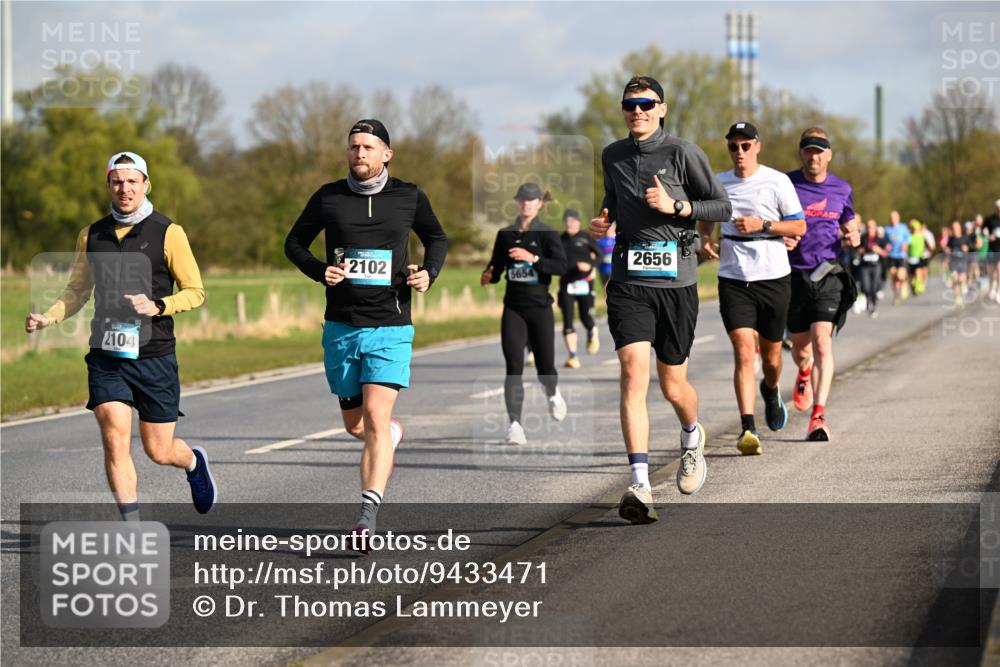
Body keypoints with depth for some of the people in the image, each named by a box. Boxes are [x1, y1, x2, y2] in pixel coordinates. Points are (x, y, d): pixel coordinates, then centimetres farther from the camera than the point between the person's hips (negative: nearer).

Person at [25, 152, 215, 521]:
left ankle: (194, 462, 43)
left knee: (159, 451, 6)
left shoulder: (169, 233, -4)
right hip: (106, 357, 2)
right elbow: (77, 290, 17)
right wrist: (48, 318, -1)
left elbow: (195, 292, -2)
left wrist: (157, 306, -20)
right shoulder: (91, 236, 8)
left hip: (154, 356, -2)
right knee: (115, 439, -14)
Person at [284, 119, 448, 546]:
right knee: (355, 426, 12)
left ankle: (367, 516, -19)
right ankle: (393, 433, 48)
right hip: (341, 328, 3)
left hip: (390, 328, -3)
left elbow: (437, 238, 18)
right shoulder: (328, 198, 2)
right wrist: (320, 271, -6)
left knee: (375, 416, -18)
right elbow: (294, 243, 13)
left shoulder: (409, 198, 2)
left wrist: (429, 274, -2)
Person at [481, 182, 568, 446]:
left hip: (540, 307, -2)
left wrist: (534, 258, -29)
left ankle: (553, 394, 40)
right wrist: (488, 276, -7)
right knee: (514, 367, -10)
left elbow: (561, 266, -15)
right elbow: (496, 267, 15)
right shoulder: (505, 234, 8)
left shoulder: (547, 234, -3)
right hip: (513, 307, 2)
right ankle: (514, 424, -12)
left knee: (545, 367, 4)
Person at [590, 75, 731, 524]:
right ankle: (639, 486, -23)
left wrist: (675, 206, -14)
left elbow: (722, 208, 1)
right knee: (634, 372, -17)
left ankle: (692, 437, 45)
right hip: (629, 281, 2)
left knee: (673, 386, 8)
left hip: (676, 281, -2)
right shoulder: (612, 157, 11)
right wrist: (603, 220, 9)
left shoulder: (683, 153, -2)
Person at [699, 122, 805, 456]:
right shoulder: (718, 183, 6)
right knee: (744, 353, -14)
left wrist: (762, 225, -16)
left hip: (774, 277, -1)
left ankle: (770, 391, 47)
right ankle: (747, 429, -18)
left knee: (770, 355, 11)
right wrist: (705, 238, 2)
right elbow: (704, 216, 24)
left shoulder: (777, 181, -3)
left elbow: (799, 227, -2)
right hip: (733, 279, 1)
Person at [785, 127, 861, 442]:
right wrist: (780, 238, -14)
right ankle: (804, 374, 51)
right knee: (801, 345, 13)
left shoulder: (841, 189, 7)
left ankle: (818, 416, -18)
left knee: (822, 342, -16)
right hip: (793, 274, 0)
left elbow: (849, 224, 21)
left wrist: (853, 236, -3)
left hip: (828, 275, 0)